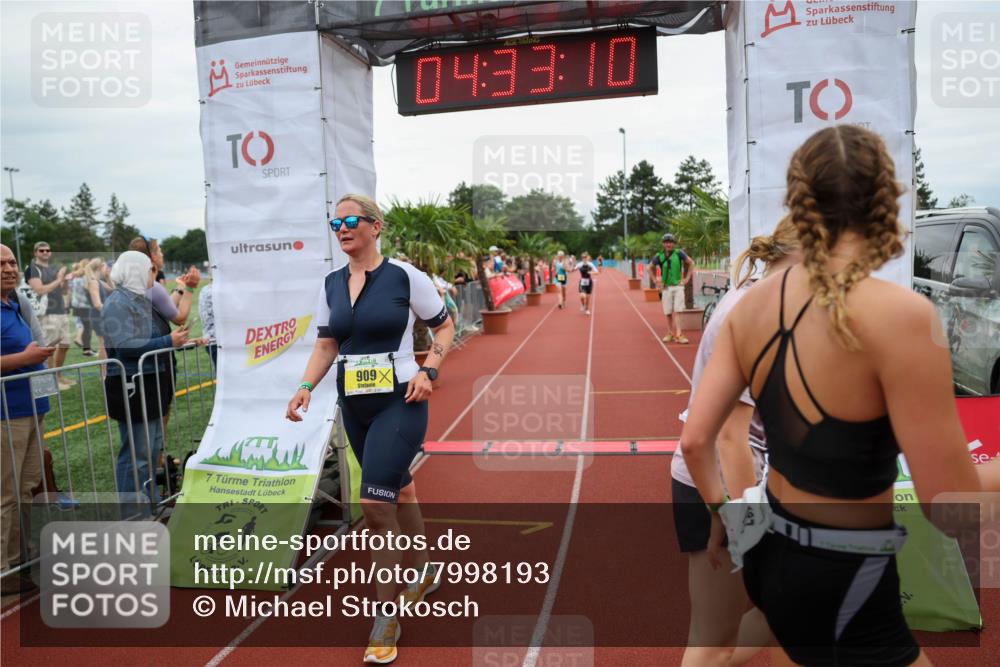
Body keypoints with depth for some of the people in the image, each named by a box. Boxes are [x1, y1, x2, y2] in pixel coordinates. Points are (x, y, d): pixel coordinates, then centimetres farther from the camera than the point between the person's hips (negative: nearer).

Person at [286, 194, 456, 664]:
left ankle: (387, 617, 4)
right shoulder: (331, 284, 7)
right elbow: (326, 344, 11)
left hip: (400, 404, -6)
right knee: (398, 490, 19)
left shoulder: (405, 276, -8)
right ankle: (424, 572, 43)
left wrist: (427, 371, -15)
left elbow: (445, 327, 0)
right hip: (354, 407, 6)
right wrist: (305, 388, -3)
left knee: (376, 505, -13)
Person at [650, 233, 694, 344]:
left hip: (678, 286, -2)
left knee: (676, 312, -10)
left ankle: (678, 335, -11)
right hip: (666, 288, 2)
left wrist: (687, 278, 3)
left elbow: (691, 263, 7)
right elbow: (650, 268, 14)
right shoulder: (659, 256, 0)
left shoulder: (679, 253, -5)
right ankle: (670, 333, 20)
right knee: (668, 313, 7)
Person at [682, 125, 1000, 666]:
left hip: (768, 552, 7)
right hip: (844, 586, -6)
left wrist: (719, 511, 13)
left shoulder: (754, 303, -5)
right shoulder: (899, 314, -24)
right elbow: (950, 505, -21)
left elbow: (694, 440, -3)